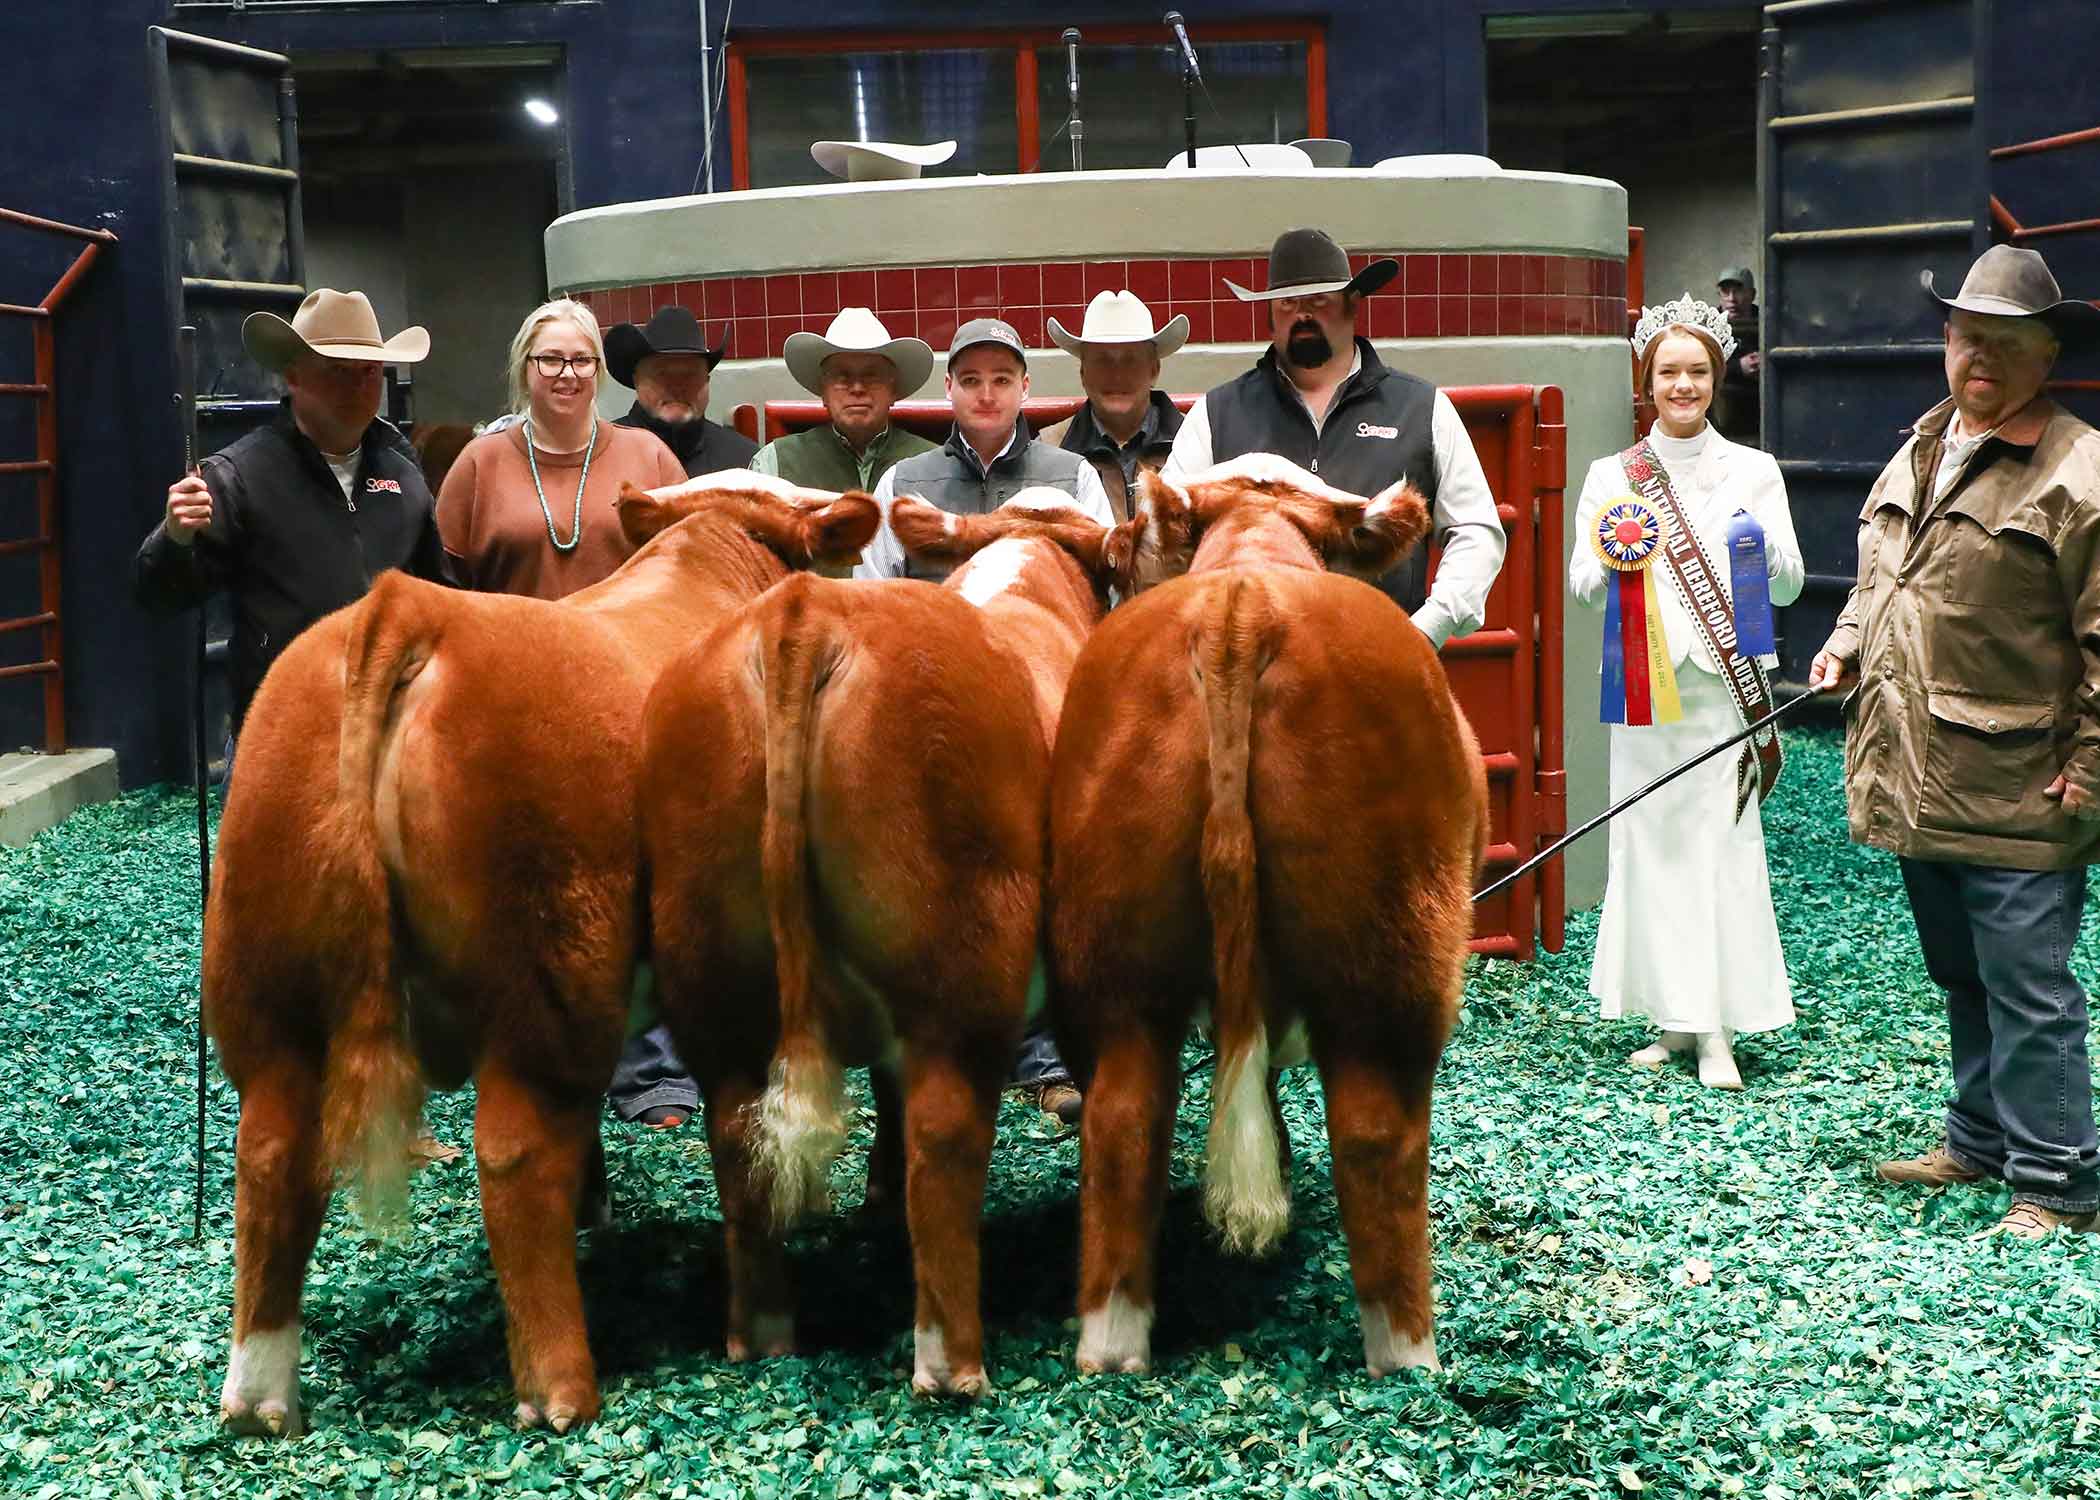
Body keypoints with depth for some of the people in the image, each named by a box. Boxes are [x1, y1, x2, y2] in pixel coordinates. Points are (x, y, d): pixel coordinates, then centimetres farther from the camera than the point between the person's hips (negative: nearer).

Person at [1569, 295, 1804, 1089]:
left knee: (1721, 845, -4)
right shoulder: (1611, 476, 8)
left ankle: (1718, 1030, -1)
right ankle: (1676, 1015, 13)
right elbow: (1582, 585, 4)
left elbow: (1789, 587, 4)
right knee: (1650, 841, 3)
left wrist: (1763, 547, -16)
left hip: (1723, 683, -1)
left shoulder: (1753, 471, 6)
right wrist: (1611, 559, -17)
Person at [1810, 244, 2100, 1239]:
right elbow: (1878, 579, 26)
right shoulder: (1918, 453, 13)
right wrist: (1847, 646, 8)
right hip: (1916, 781, 8)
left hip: (2014, 796, -8)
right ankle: (1981, 1140, 34)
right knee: (1961, 979, 20)